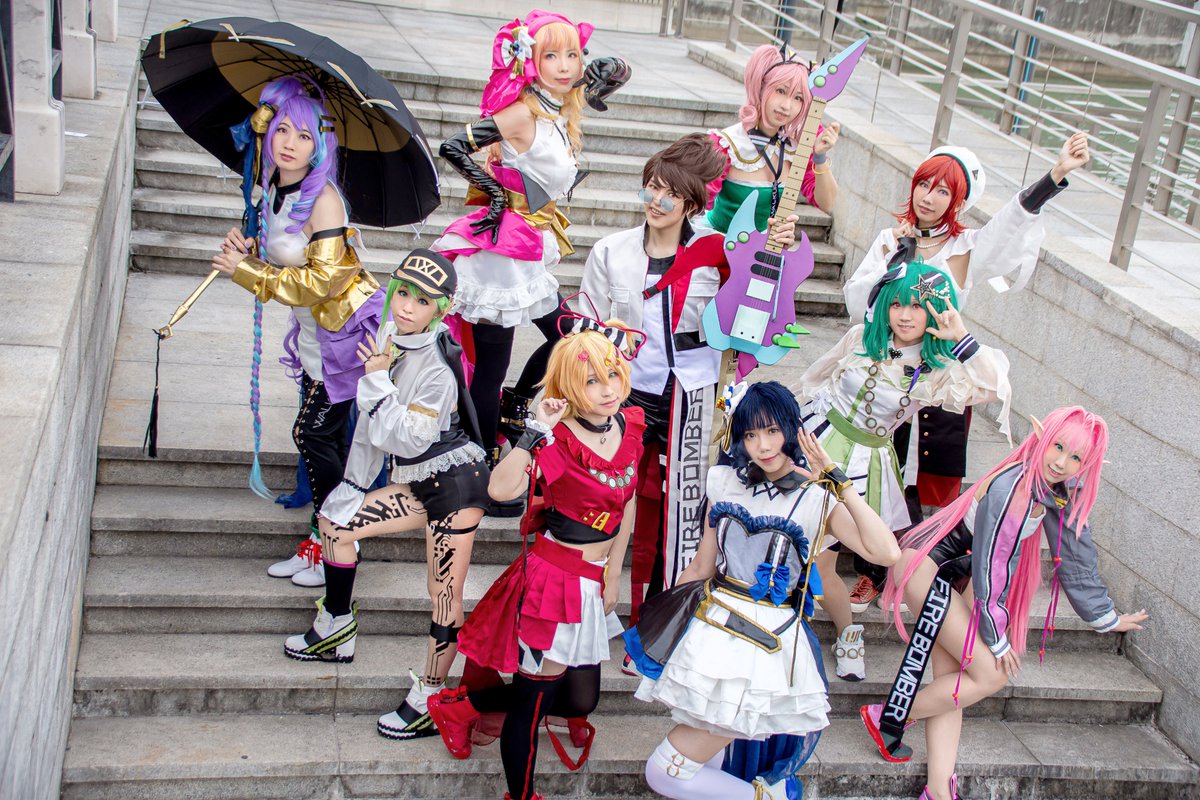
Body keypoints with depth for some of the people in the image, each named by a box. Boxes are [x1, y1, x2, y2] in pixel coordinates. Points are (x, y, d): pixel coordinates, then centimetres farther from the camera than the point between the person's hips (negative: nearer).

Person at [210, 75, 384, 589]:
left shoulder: (322, 198, -23)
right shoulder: (274, 190, 2)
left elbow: (322, 279, -25)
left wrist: (246, 271, -21)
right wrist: (246, 250, -7)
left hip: (348, 328, -8)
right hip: (314, 328, 8)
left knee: (314, 432, -4)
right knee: (327, 436, 14)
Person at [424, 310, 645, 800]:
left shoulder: (630, 427, -1)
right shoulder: (559, 440, -20)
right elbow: (501, 489, -37)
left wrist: (613, 575, 9)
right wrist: (535, 433, -44)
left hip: (593, 580, 8)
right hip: (552, 576, -8)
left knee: (581, 701, 16)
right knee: (532, 702, 5)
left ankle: (464, 704, 33)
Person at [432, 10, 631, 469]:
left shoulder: (562, 112, 7)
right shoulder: (522, 113, -18)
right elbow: (454, 147, -25)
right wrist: (495, 195, -15)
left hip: (530, 254, 9)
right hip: (501, 252, -9)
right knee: (491, 370, -1)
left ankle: (514, 407, 42)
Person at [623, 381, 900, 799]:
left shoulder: (819, 500, -4)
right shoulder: (727, 483, 8)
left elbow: (886, 552, -21)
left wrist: (838, 480, -20)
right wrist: (653, 619, 16)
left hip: (769, 645, -5)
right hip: (710, 630, 5)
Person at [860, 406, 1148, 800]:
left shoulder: (1062, 493, -2)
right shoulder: (1011, 489, -29)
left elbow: (1076, 558, 12)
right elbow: (991, 566, -22)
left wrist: (1106, 617, 21)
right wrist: (996, 639, -12)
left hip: (956, 573, 8)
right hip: (925, 563, -8)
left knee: (951, 680, 0)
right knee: (991, 673, -10)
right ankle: (886, 718, -1)